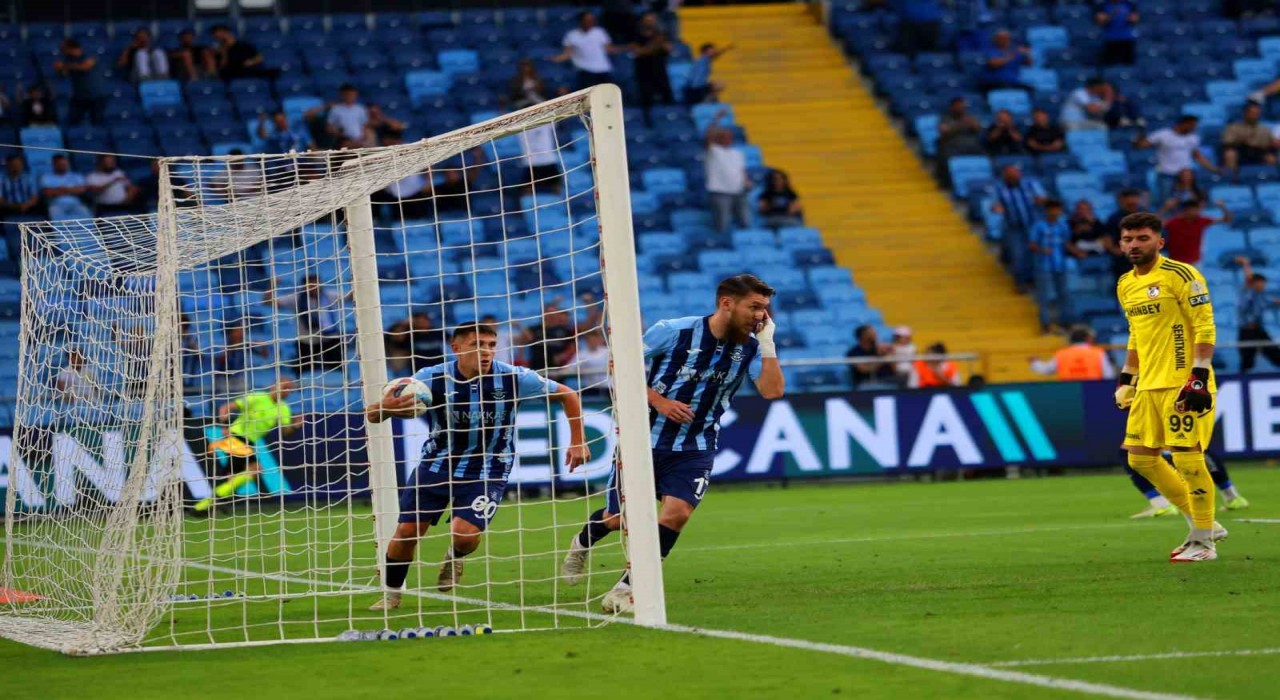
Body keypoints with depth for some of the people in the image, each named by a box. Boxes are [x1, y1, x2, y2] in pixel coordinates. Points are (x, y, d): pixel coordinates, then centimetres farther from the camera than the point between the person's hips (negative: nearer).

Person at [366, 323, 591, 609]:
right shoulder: (431, 378, -18)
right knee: (408, 530, -2)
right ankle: (391, 594, 24)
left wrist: (577, 441, -7)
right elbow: (373, 414, -19)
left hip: (487, 470, -1)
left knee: (465, 534, -20)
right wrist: (383, 407, -43)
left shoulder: (513, 378, -18)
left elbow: (568, 395, -3)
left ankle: (456, 557, 19)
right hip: (437, 464, 1)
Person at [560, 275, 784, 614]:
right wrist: (659, 401, -16)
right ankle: (584, 540, 43)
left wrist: (767, 342, -22)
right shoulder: (673, 331, -15)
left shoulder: (750, 347, -5)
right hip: (646, 438, -2)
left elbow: (773, 390, -18)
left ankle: (628, 587, -4)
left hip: (695, 449, 2)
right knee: (620, 517, 6)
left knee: (677, 512, -20)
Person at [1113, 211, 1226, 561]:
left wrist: (1198, 378, -21)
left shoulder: (1180, 275, -10)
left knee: (1187, 458, -9)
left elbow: (1206, 328, -14)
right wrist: (1126, 380, 20)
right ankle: (1203, 525, 19)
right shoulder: (1126, 285, 14)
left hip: (1183, 384, -9)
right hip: (1148, 386, 9)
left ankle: (1204, 542, 4)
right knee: (1141, 458, 7)